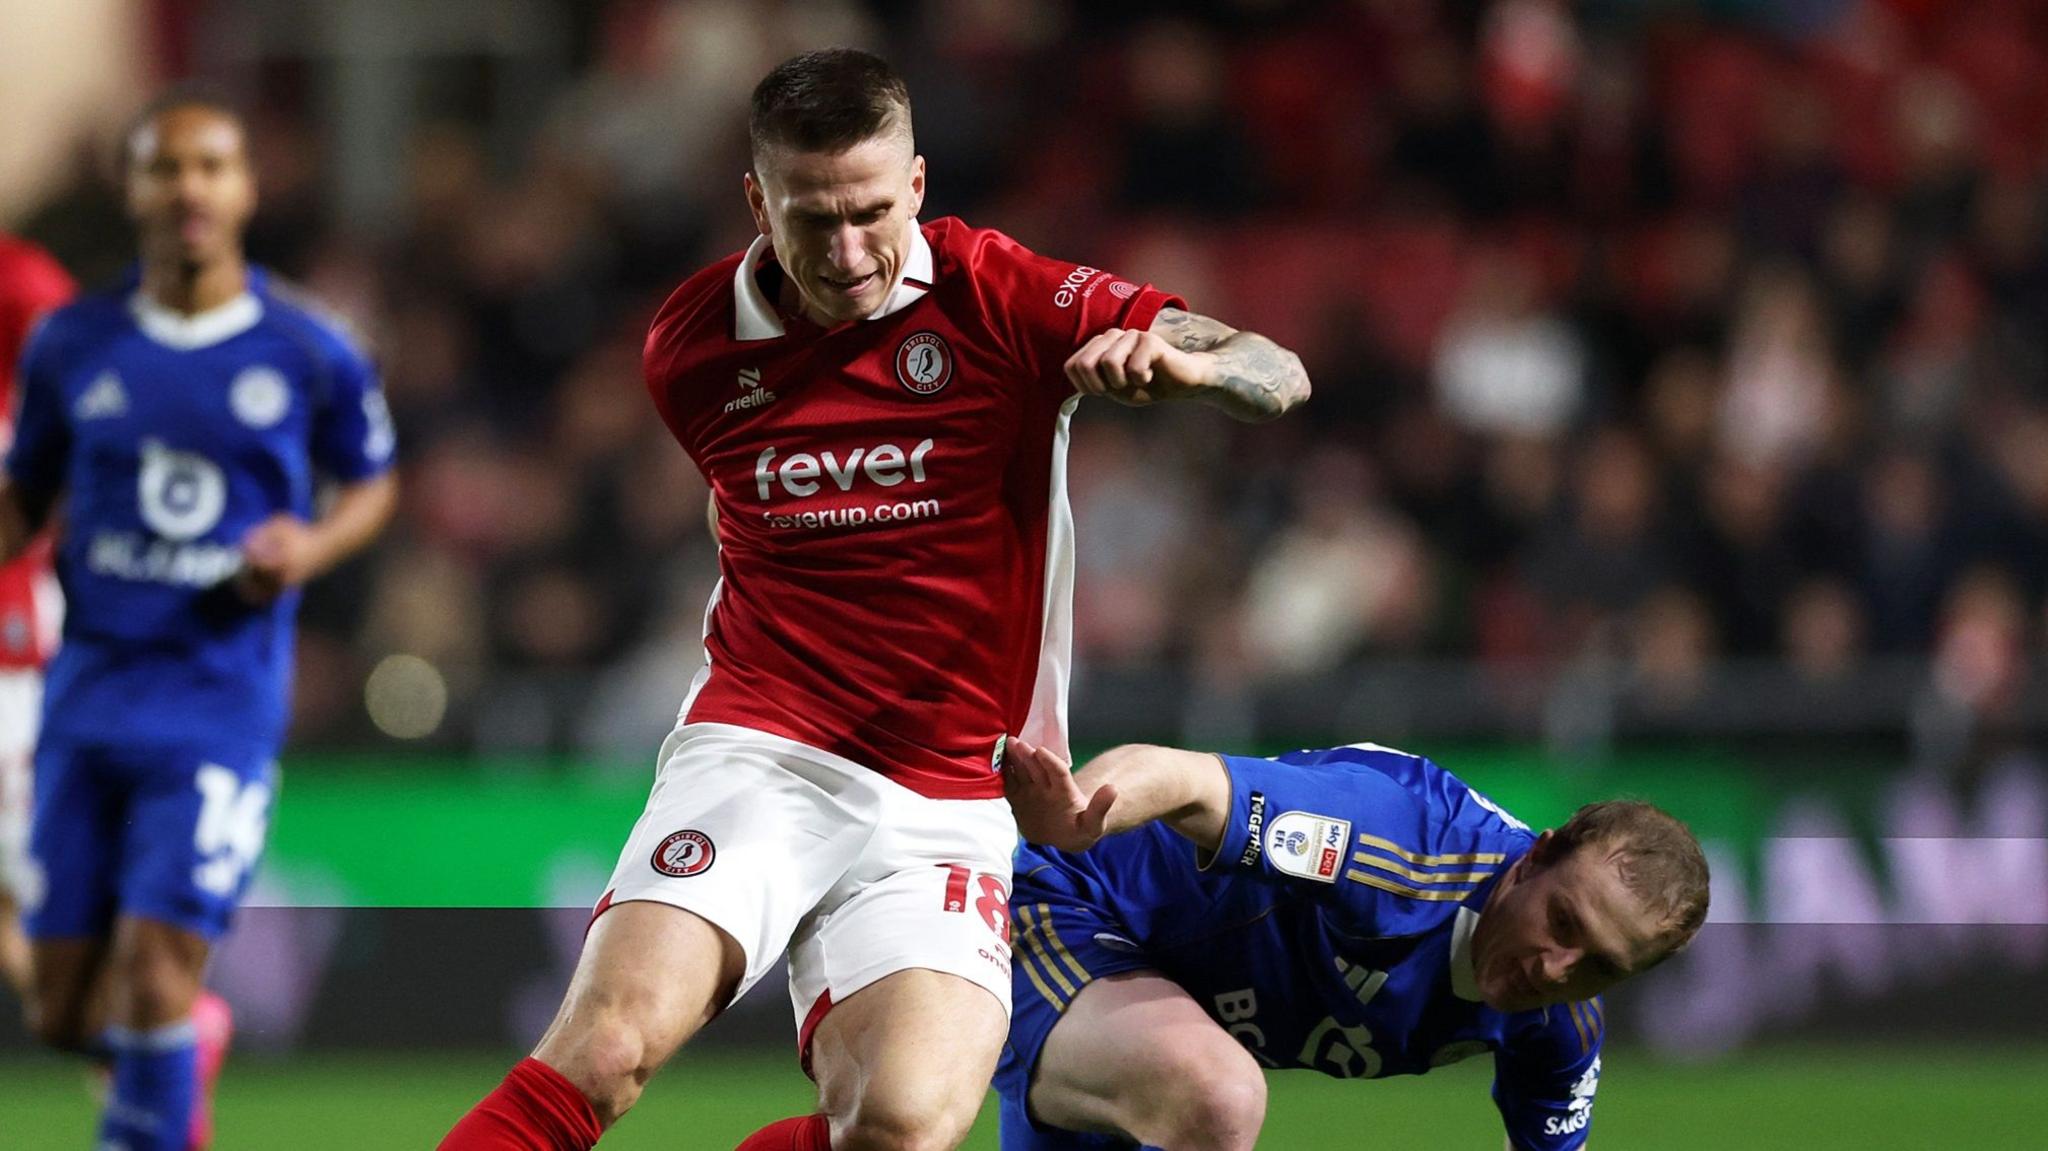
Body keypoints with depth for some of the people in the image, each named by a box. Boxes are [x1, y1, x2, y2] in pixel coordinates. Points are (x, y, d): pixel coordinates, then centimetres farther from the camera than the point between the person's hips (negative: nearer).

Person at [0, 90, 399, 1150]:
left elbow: (373, 483, 13)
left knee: (156, 971, -15)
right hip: (88, 693, 3)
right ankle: (184, 1058, 37)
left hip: (222, 702, -3)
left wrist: (313, 545, -7)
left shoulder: (309, 356, -1)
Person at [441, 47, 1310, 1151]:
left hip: (951, 803, -1)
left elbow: (1279, 376, -11)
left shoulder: (1000, 300, -4)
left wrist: (1172, 358, -31)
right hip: (757, 759, 1)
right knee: (604, 1047, -26)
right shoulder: (689, 345, 5)